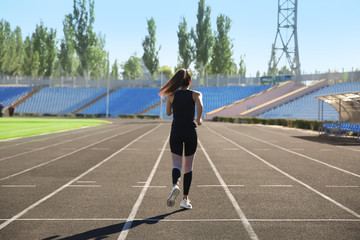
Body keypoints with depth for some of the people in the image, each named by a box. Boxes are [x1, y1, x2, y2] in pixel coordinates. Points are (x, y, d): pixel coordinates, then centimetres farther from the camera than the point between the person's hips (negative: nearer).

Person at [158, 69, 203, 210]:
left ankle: (175, 185, -30)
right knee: (188, 167, 11)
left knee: (176, 165, 3)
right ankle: (185, 199, 13)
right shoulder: (196, 94, -2)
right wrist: (198, 120, -9)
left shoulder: (171, 95, 3)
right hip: (190, 132, -1)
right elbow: (200, 106, -23)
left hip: (176, 132, 1)